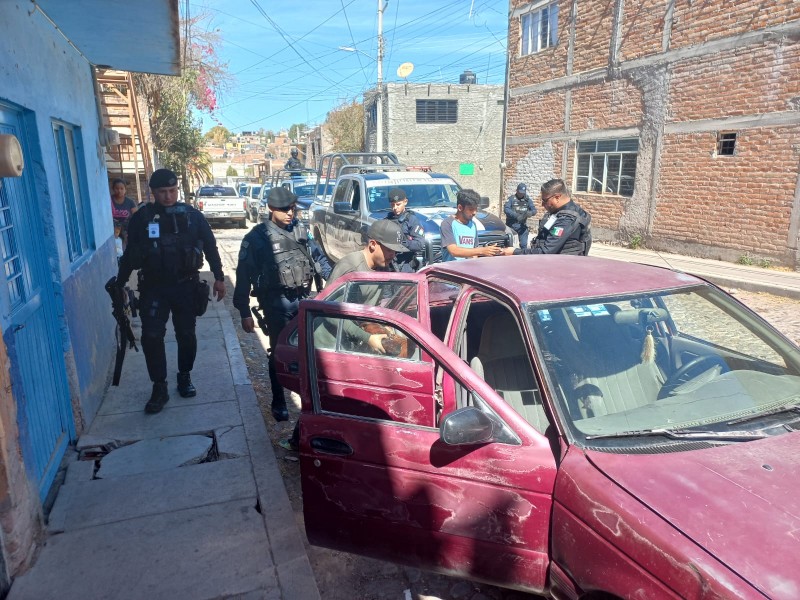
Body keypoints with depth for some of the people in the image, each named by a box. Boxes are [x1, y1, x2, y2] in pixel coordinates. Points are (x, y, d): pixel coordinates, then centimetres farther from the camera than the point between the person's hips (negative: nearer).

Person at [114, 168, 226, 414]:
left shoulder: (192, 215, -1)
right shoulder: (141, 218, -1)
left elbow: (210, 246, 4)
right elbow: (130, 254, 6)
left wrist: (219, 277, 1)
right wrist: (119, 284, 8)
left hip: (186, 286, 0)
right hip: (153, 288, 0)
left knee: (186, 335, 9)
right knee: (151, 336, -5)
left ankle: (185, 377, 29)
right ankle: (159, 388, 7)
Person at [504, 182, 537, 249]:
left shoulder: (527, 199, 6)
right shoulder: (511, 198, -4)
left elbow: (534, 210, 1)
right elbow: (506, 209, -17)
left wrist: (530, 213, -25)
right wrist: (516, 216, -31)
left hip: (522, 226, 2)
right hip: (511, 225, -2)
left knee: (523, 244, -2)